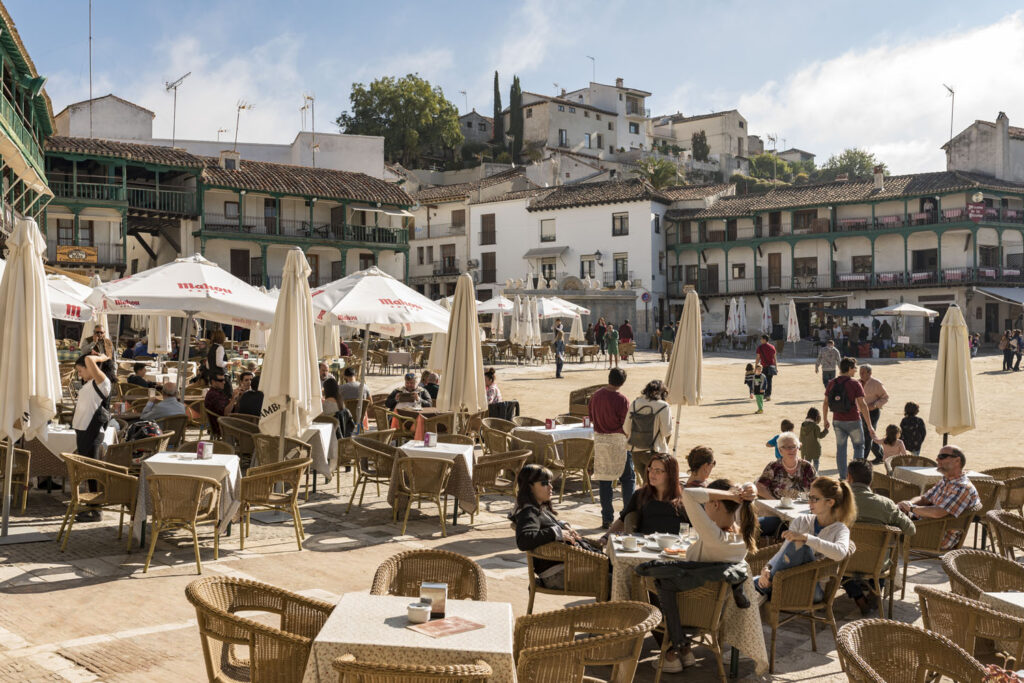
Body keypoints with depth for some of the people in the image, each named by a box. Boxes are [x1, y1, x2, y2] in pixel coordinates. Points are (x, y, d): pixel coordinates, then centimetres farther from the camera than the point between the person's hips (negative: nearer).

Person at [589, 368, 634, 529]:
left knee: (604, 479, 7)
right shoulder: (622, 400, -15)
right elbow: (626, 425, -13)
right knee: (628, 479, 7)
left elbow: (590, 417, 11)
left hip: (600, 439, 4)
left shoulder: (596, 395, 2)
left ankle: (607, 519, 7)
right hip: (618, 440, -4)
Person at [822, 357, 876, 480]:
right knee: (859, 447, 13)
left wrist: (825, 420, 17)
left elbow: (825, 403, 4)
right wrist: (869, 426, -15)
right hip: (853, 421, -4)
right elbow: (862, 405, -17)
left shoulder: (832, 383, 0)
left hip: (838, 422, 4)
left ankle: (843, 476, 12)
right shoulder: (855, 384, -13)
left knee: (840, 448, 11)